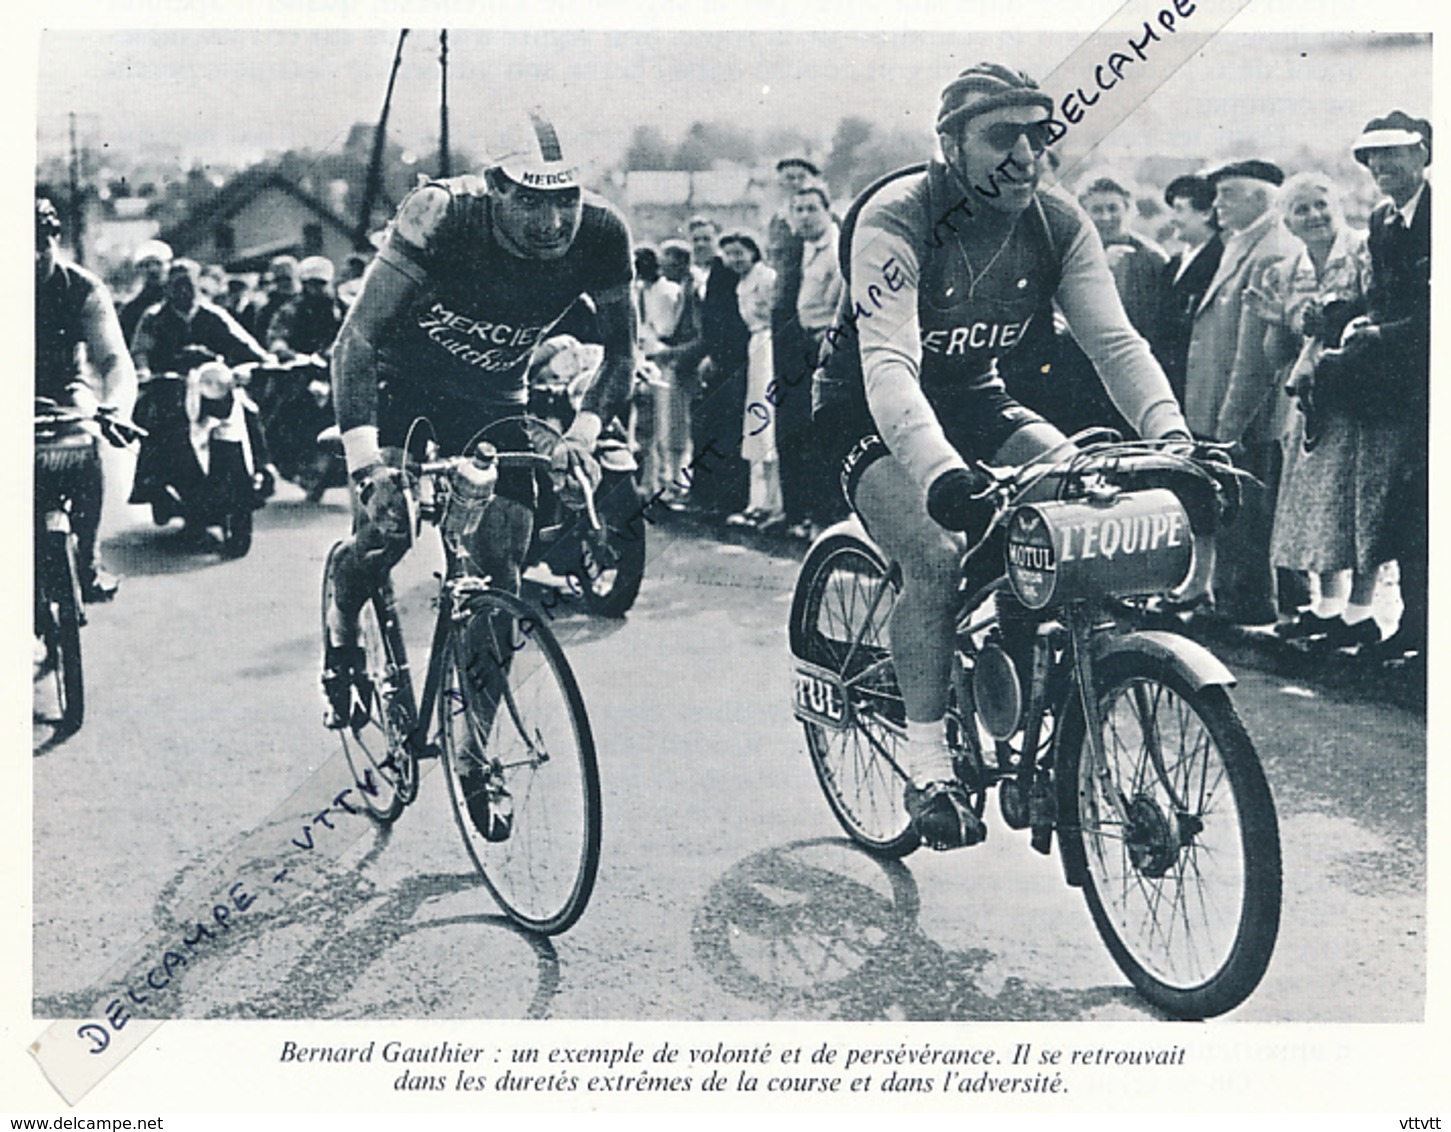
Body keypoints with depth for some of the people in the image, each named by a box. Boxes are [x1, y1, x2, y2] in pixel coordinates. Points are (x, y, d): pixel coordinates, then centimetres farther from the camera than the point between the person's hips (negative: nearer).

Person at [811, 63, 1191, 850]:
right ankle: (927, 766, -17)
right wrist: (940, 470, -56)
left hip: (976, 401, 5)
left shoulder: (1058, 224, -10)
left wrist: (1171, 435, -35)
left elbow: (1114, 340, -16)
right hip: (871, 414, -5)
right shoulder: (893, 219, -26)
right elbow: (888, 365, -39)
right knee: (937, 552, -29)